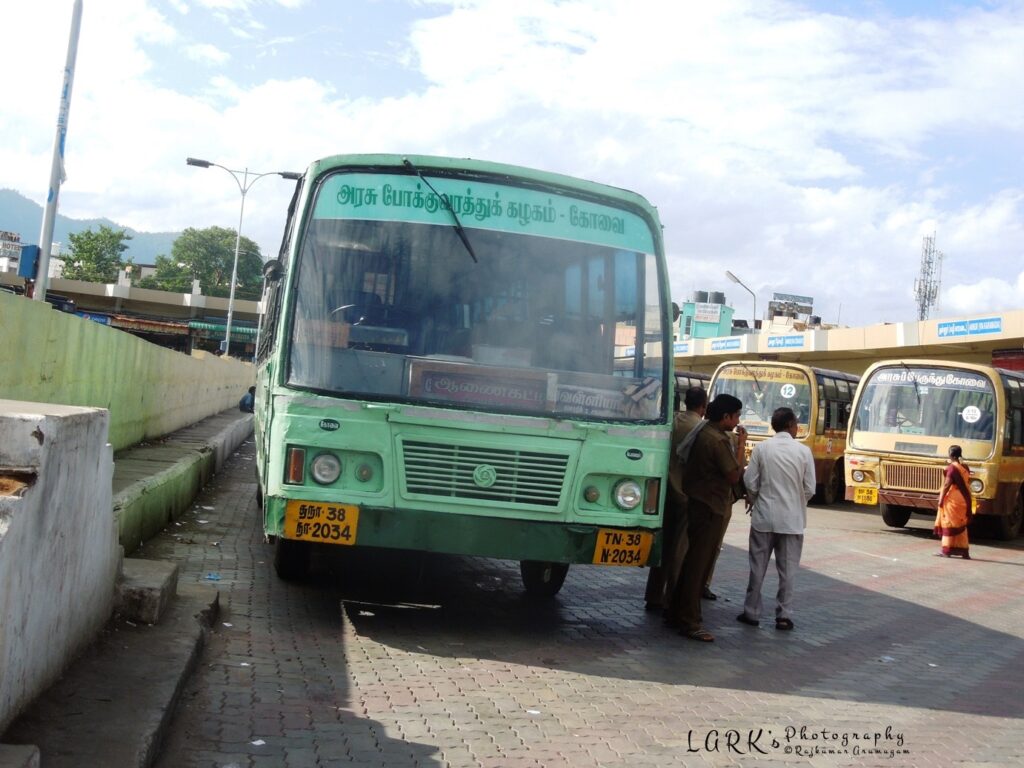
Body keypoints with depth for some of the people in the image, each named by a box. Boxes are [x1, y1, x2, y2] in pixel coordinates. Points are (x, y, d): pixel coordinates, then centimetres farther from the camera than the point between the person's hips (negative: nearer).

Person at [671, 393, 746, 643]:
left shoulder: (704, 433, 11)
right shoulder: (719, 440, -19)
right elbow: (734, 476, -17)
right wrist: (741, 445, -11)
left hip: (699, 502, 10)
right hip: (710, 507, -10)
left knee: (694, 559, 17)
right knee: (699, 563, -7)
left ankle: (678, 612, 25)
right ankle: (689, 622, -4)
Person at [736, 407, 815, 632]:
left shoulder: (761, 448, -5)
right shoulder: (804, 451, -6)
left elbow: (750, 482, -5)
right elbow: (809, 488, -3)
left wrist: (752, 501, 16)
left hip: (764, 517, 1)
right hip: (792, 520, 0)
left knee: (758, 566, 9)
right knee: (788, 569, 7)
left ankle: (752, 612, 15)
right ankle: (784, 615, 9)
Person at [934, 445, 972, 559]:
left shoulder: (952, 467, -13)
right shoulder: (965, 467, 7)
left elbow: (947, 485, -15)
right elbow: (967, 484, 10)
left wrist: (941, 500, -10)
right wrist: (966, 500, 16)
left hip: (952, 500, -6)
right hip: (963, 500, 6)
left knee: (950, 525, 1)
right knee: (961, 525, 11)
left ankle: (947, 550, 4)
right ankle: (963, 550, 11)